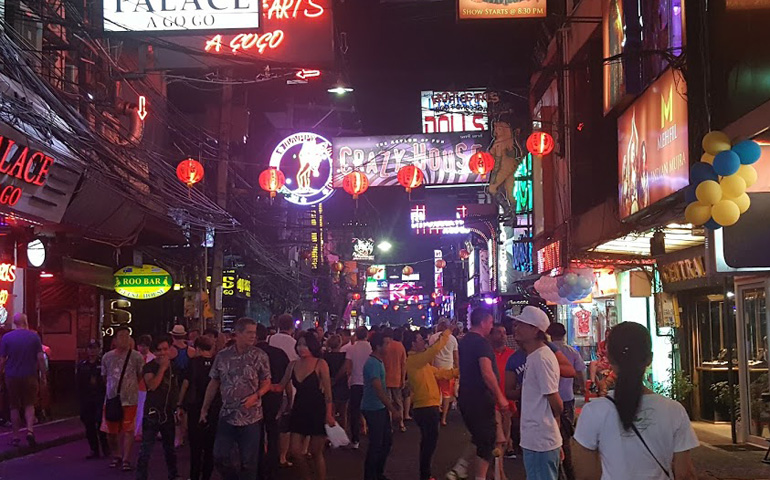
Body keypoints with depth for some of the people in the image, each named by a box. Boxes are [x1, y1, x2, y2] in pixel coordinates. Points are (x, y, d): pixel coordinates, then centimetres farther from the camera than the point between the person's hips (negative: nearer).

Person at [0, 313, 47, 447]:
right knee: (29, 404, 11)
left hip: (12, 377, 0)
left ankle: (15, 436, 12)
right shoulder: (34, 336, -2)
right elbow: (40, 357, -4)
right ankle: (30, 430, -10)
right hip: (30, 376, 0)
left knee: (14, 406, 10)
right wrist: (43, 375, 2)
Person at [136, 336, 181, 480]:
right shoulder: (149, 367, -8)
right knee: (146, 450, -8)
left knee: (170, 448, 19)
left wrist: (178, 407, 15)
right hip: (152, 413, -5)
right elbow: (152, 385, -26)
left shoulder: (173, 367, 7)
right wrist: (162, 368, -22)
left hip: (169, 413, 5)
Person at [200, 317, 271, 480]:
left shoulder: (260, 356, -5)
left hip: (251, 417, -2)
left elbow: (266, 383, -1)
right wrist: (204, 409, 11)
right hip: (227, 415, 2)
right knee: (219, 457, 5)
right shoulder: (222, 356, 1)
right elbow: (213, 383, 9)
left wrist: (255, 396, -20)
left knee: (249, 462, 4)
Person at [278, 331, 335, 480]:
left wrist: (329, 414, -15)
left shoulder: (320, 364, -9)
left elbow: (328, 391, -10)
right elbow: (281, 386, 8)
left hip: (317, 412, -5)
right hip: (299, 410, 5)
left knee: (316, 453, 3)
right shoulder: (293, 365, 5)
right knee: (295, 452, 3)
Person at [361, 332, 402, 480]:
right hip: (373, 409, -9)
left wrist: (391, 405, 20)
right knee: (376, 444, -2)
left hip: (381, 408, 9)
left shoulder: (378, 361, 10)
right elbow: (379, 390, -23)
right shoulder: (372, 363, -20)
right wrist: (393, 410, -22)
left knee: (387, 441, 15)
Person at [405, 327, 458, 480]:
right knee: (429, 440, -6)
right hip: (425, 407, -10)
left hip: (428, 406, 10)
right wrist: (446, 334, -10)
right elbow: (435, 349, -22)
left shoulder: (421, 362, 17)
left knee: (429, 440, 17)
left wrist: (458, 371, 12)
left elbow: (439, 373, 17)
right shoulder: (414, 360, -15)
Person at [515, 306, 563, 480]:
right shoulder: (533, 356, 12)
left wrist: (552, 422, 1)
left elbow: (555, 402, -18)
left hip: (540, 441, -9)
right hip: (534, 439, 10)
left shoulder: (541, 358, -18)